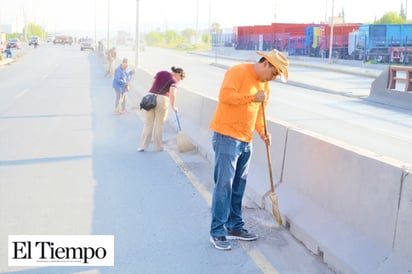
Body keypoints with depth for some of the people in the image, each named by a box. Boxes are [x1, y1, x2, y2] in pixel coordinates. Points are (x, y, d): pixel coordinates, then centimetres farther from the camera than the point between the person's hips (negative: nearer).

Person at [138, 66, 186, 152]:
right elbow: (172, 95, -15)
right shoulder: (174, 80, -3)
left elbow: (153, 84, 14)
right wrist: (173, 107, -4)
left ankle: (143, 146, 9)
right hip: (162, 99, -5)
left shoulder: (160, 73, 15)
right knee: (159, 125, 7)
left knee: (148, 124, 10)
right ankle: (158, 147, 14)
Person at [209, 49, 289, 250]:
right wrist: (252, 97, -22)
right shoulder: (238, 72, -11)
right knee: (224, 185, -7)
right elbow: (225, 96, -23)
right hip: (226, 137, -8)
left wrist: (261, 131, 4)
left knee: (238, 186, 13)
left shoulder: (264, 84, 15)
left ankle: (235, 227, 24)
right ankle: (217, 232, 0)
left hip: (246, 140, 8)